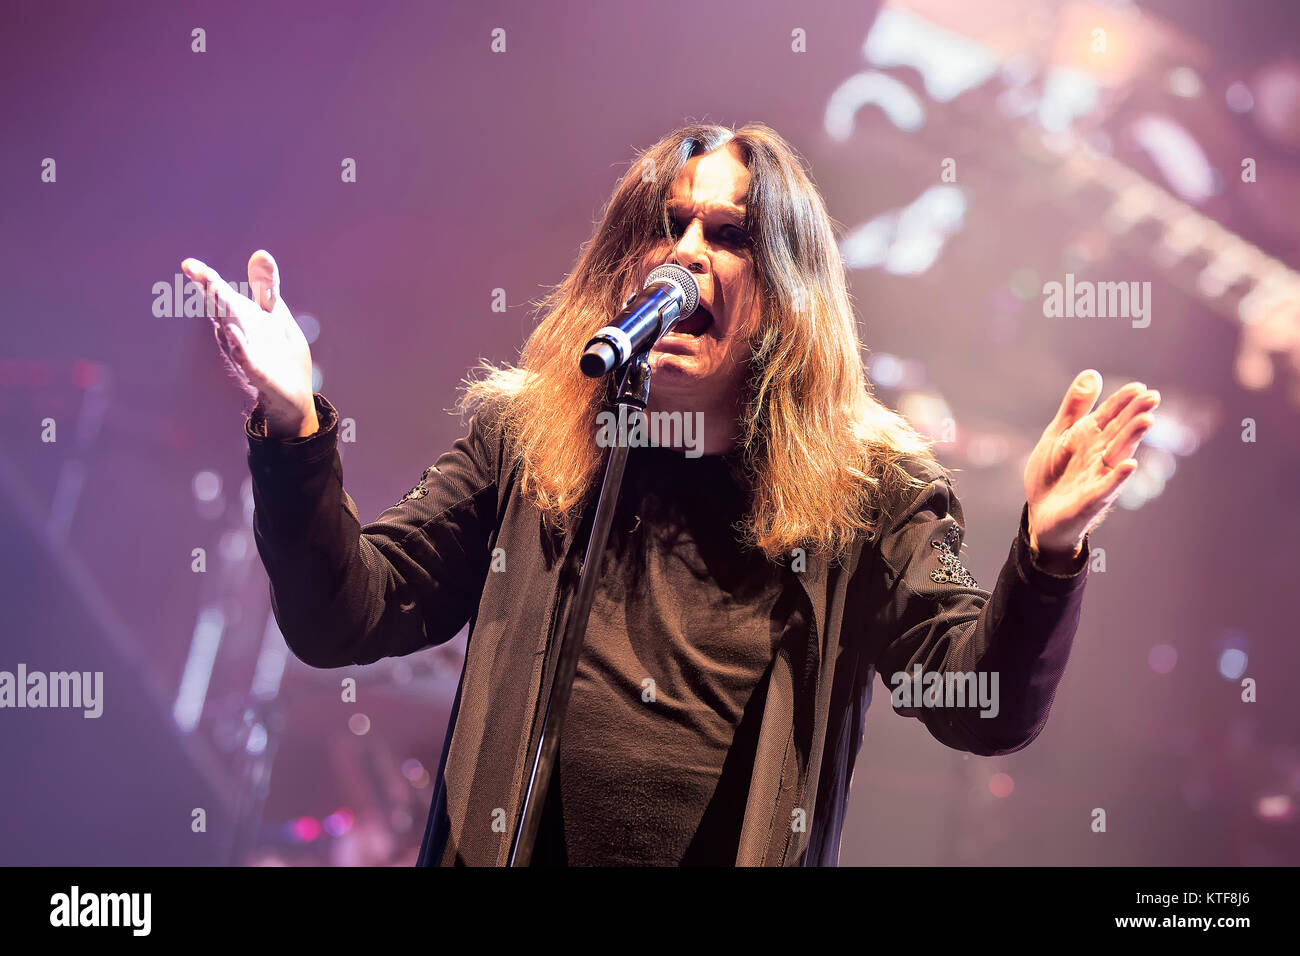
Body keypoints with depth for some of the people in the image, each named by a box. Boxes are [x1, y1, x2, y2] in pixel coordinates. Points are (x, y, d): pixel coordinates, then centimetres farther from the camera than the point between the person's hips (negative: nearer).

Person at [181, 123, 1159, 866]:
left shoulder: (872, 488, 1)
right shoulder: (522, 438, 5)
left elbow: (985, 709, -7)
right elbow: (344, 619, 1)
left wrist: (1048, 556, -24)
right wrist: (296, 428, -14)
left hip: (748, 852, 0)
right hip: (517, 850, 1)